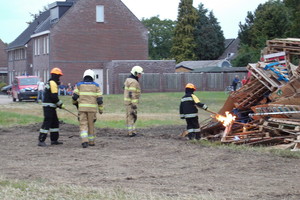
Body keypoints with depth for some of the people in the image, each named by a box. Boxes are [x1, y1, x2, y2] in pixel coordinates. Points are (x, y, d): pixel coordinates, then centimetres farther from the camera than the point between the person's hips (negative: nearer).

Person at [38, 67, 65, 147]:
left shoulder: (49, 82, 18)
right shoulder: (53, 83, -14)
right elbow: (54, 97, -20)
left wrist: (58, 104, 17)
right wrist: (60, 104, -8)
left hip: (50, 106, 11)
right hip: (49, 106, -11)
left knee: (55, 122, 15)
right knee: (47, 123, -10)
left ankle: (54, 140, 20)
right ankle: (41, 141, -9)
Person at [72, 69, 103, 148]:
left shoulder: (79, 85, 7)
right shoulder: (96, 85, 7)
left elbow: (74, 96, -1)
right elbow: (99, 99, 1)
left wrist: (75, 103, 20)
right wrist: (101, 109, 10)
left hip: (82, 107, 0)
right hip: (92, 108, 0)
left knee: (83, 125, -1)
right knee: (91, 125, 13)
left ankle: (84, 141, -17)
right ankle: (91, 141, 20)